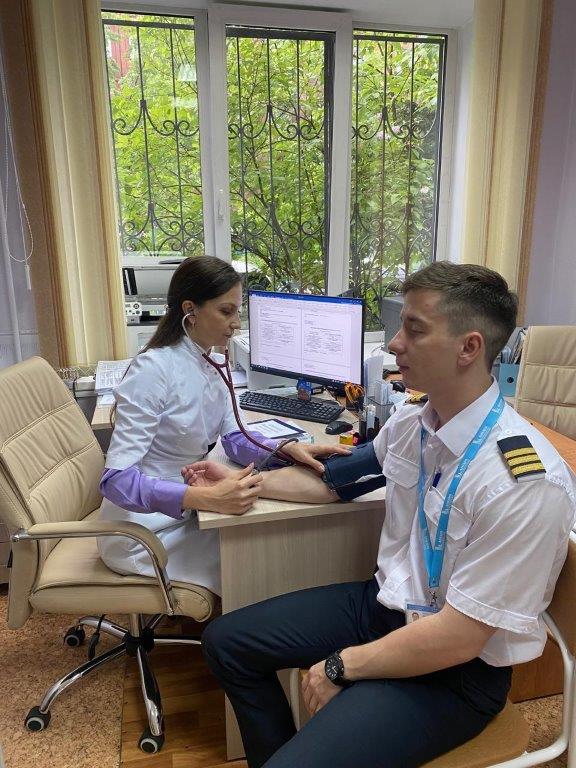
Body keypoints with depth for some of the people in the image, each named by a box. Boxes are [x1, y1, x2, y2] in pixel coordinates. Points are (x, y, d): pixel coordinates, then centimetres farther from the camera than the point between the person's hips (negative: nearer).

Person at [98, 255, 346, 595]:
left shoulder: (213, 365, 1)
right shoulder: (153, 370, -26)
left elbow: (234, 438, 3)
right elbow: (117, 480, -30)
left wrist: (288, 448, -16)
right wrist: (207, 498, -40)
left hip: (181, 513, 8)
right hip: (145, 531, -7)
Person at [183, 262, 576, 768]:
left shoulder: (523, 480, -28)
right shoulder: (411, 421, -6)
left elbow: (458, 638, -24)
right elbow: (336, 480, 11)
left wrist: (342, 666, -13)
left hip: (455, 669, -6)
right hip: (385, 602, 7)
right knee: (226, 641, 10)